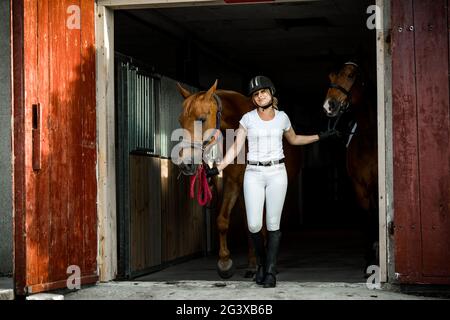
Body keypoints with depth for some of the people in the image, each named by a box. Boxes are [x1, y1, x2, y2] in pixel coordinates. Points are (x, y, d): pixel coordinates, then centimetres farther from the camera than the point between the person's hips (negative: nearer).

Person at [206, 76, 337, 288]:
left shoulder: (282, 117, 6)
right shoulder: (248, 118, 0)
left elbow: (293, 139, 23)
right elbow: (236, 148, -1)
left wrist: (320, 137, 18)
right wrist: (218, 168, -11)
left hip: (276, 173, 1)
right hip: (253, 174, -1)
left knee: (273, 225, -1)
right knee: (254, 225, -7)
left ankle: (270, 272, 6)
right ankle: (261, 262, 20)